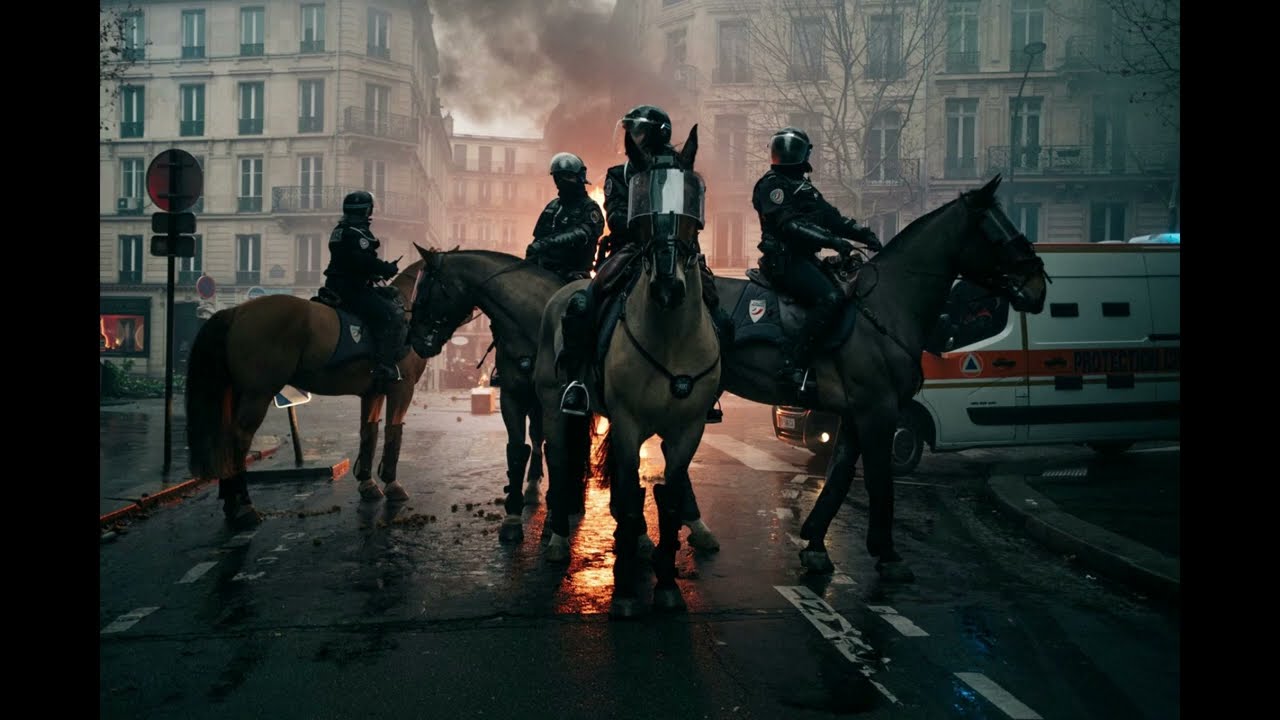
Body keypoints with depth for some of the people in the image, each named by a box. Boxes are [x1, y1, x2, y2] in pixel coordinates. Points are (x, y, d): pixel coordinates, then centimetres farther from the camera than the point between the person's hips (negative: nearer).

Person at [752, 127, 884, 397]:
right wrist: (831, 240, -26)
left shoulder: (805, 187, 23)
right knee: (830, 298, -28)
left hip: (804, 258, 10)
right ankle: (794, 366, -30)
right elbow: (789, 224, -18)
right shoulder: (771, 184, -6)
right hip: (784, 260, -10)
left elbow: (832, 218, 18)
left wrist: (863, 233, 3)